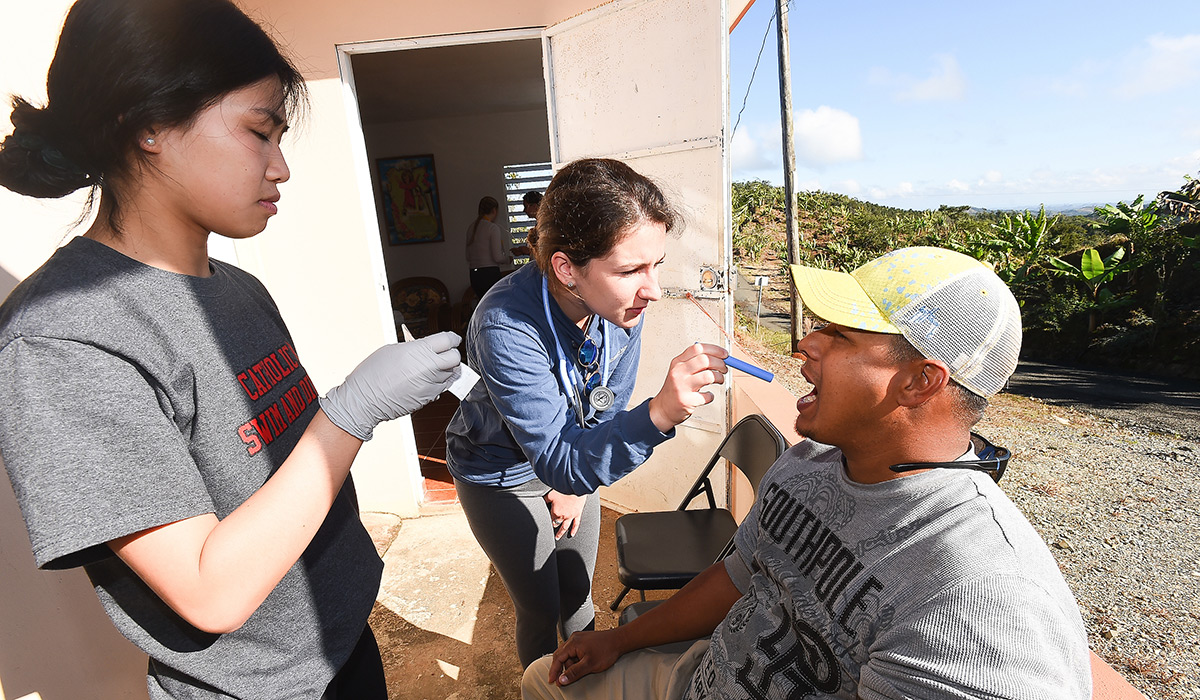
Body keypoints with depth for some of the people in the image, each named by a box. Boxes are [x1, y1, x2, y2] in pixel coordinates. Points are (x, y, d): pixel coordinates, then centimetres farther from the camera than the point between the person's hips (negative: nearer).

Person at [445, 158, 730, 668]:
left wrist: (573, 483, 2)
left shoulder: (623, 303, -21)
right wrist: (660, 414, -52)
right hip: (500, 476, -4)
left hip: (571, 459, 5)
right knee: (541, 611, 12)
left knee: (578, 595, 21)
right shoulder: (506, 328, -38)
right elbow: (557, 463, -37)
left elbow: (609, 404, -4)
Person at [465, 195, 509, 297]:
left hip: (474, 274, 7)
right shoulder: (493, 228, -9)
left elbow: (468, 257, 16)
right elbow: (498, 257, -13)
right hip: (490, 273, -7)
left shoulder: (471, 227, 12)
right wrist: (508, 258, 6)